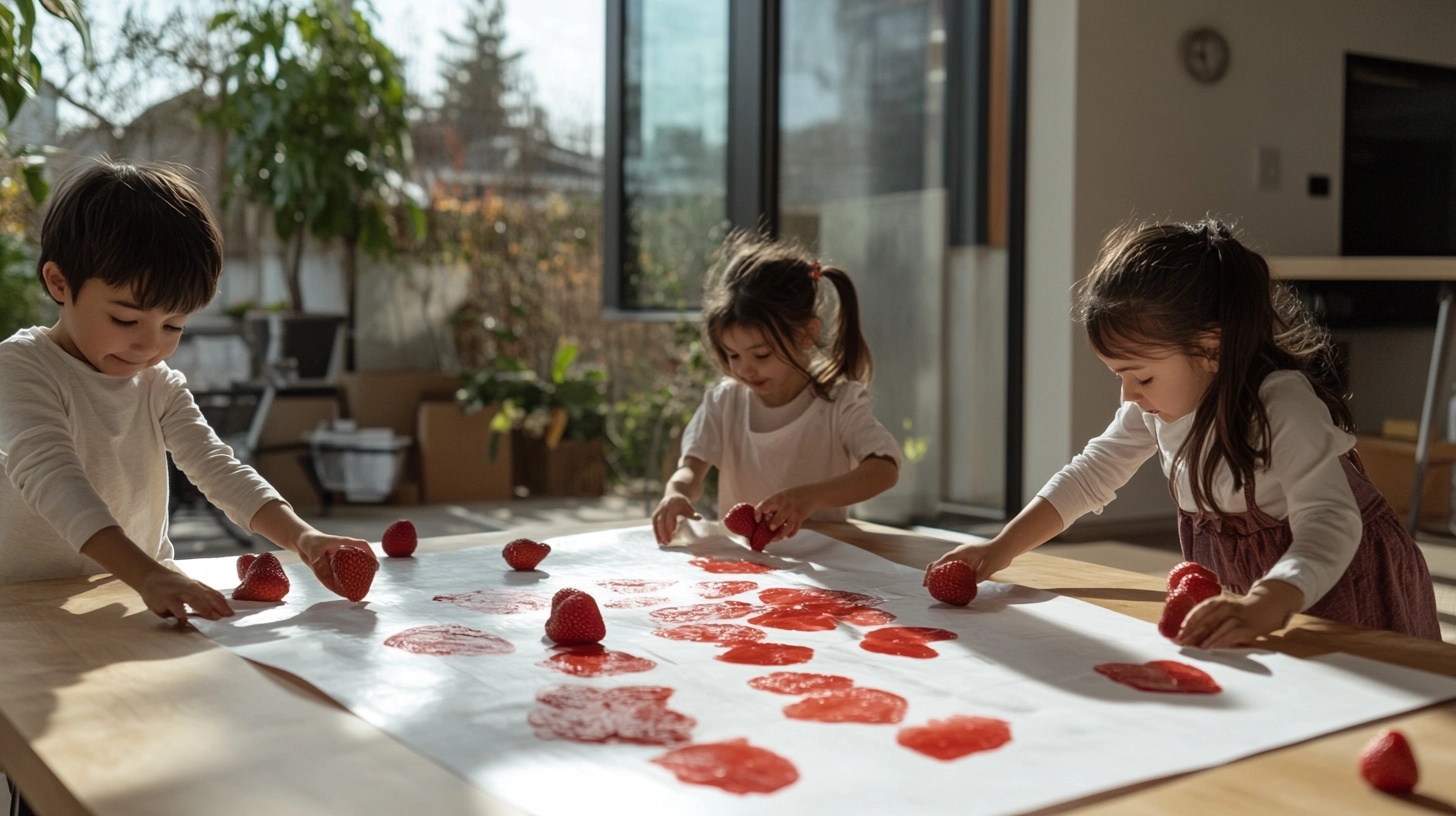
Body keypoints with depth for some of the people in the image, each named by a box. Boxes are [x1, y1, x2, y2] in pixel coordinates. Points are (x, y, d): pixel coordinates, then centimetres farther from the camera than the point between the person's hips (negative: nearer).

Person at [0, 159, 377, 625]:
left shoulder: (160, 385, 8)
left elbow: (217, 469, 1)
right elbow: (52, 477, -23)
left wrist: (300, 536, -18)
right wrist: (148, 576, -38)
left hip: (144, 589, 4)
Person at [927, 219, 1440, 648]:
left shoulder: (1284, 406, -28)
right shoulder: (1158, 404, -6)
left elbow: (1329, 527, -37)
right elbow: (1091, 475, 4)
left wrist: (1264, 606, -55)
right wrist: (1002, 549, -5)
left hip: (1334, 586, -5)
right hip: (1242, 588, 5)